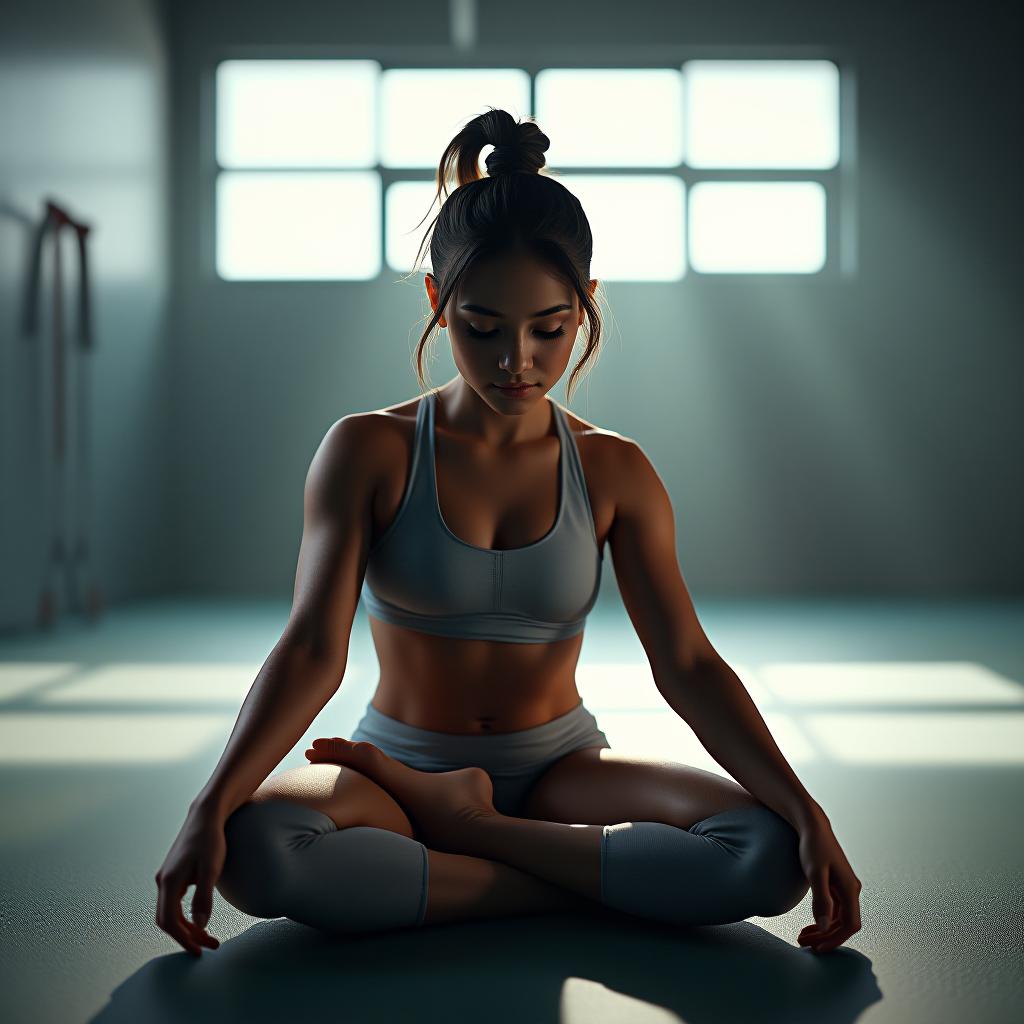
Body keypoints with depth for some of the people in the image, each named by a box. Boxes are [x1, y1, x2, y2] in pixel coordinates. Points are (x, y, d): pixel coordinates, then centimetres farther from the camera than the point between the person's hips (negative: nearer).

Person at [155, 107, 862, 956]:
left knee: (771, 856, -26)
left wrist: (804, 811, -20)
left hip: (559, 767, 2)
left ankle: (452, 821, -15)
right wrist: (212, 806, -31)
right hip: (399, 763, -1)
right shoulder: (370, 452, -7)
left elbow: (686, 665, -7)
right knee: (256, 851, -35)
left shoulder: (613, 472, -2)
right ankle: (603, 882, -20)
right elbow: (313, 648, -16)